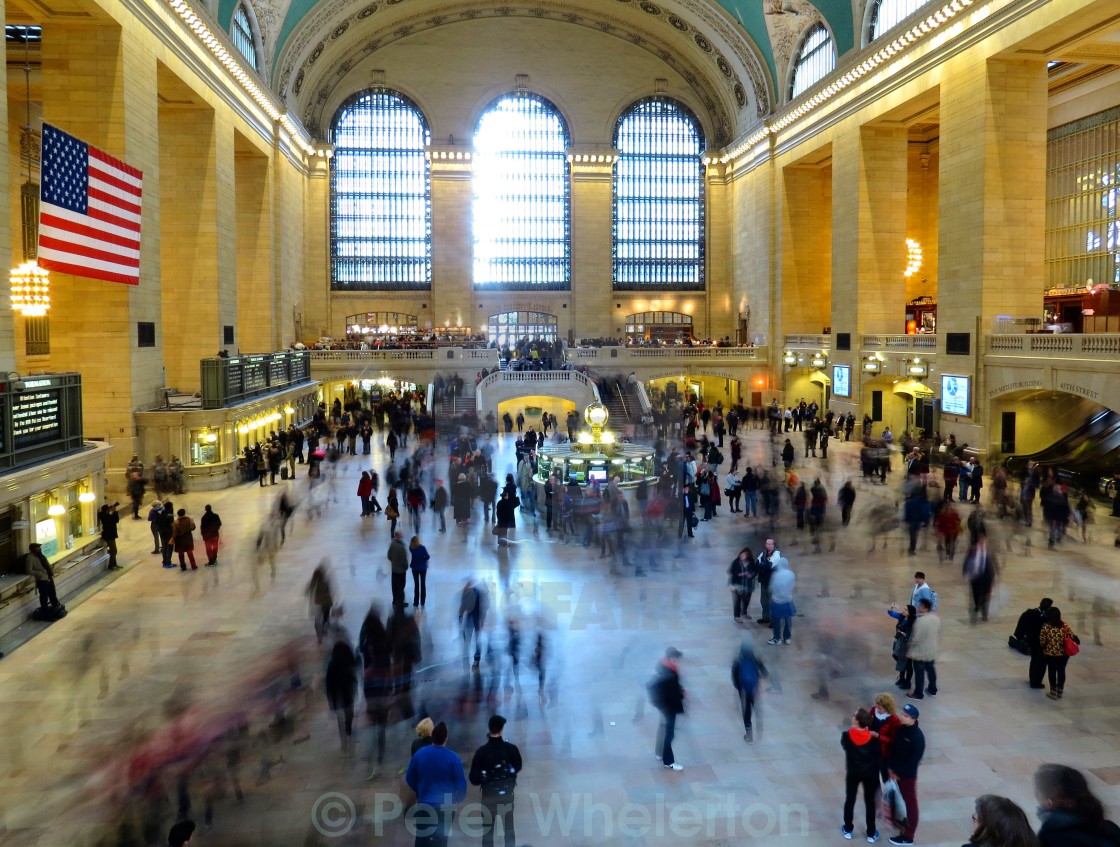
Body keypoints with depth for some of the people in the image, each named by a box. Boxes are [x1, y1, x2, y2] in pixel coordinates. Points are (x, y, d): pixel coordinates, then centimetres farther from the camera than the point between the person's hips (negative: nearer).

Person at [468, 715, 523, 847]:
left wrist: (484, 778, 3)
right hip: (507, 795, 2)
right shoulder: (511, 749, -14)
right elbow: (518, 768, 5)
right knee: (509, 828, 21)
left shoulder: (482, 751, -19)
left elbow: (474, 779, -15)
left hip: (489, 796, -2)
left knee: (487, 830, 10)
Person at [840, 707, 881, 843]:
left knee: (850, 800, 17)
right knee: (870, 802, 15)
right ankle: (871, 834, 25)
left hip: (853, 772, 0)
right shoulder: (872, 738, -19)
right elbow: (878, 754, -9)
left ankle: (848, 830, 30)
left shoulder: (847, 736, -20)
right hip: (870, 773, 0)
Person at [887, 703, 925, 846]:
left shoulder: (918, 737, -24)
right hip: (897, 771, 6)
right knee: (905, 800, 21)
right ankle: (907, 823, 40)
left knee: (911, 803, 6)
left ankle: (908, 836, 15)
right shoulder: (900, 729, -3)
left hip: (908, 774, -6)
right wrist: (890, 767, -1)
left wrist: (899, 772, -15)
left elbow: (914, 760, -20)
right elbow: (893, 747, 5)